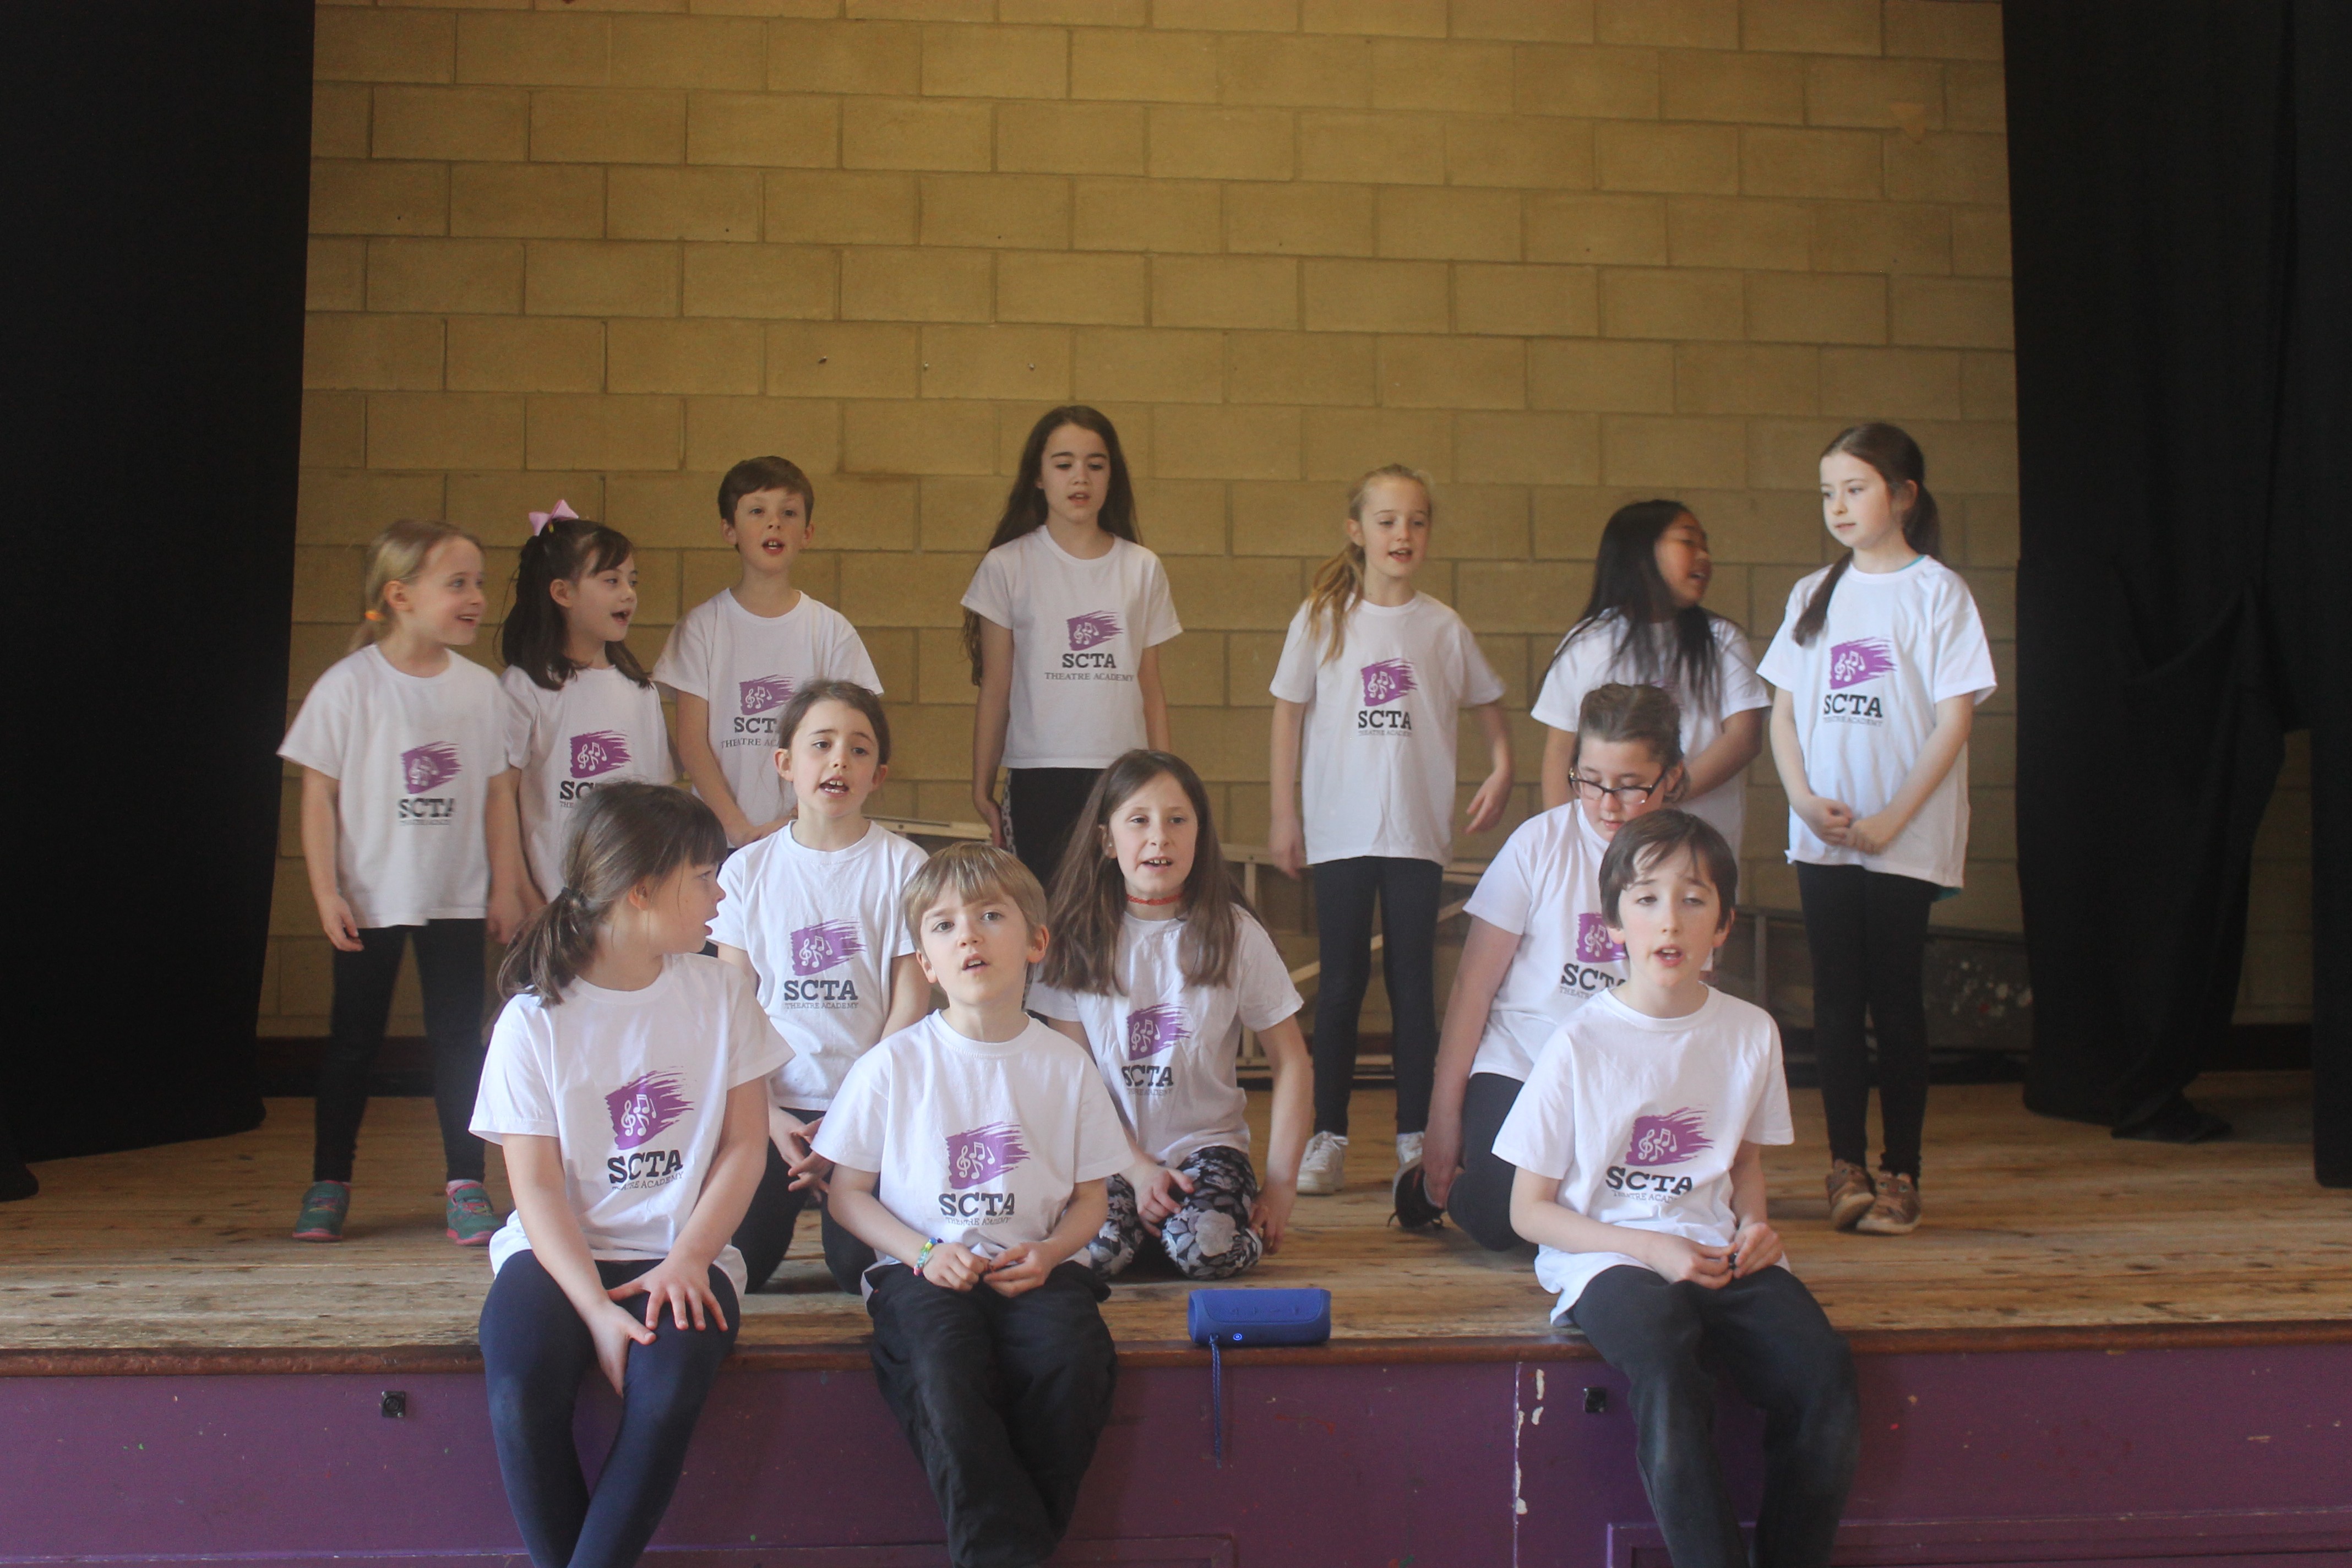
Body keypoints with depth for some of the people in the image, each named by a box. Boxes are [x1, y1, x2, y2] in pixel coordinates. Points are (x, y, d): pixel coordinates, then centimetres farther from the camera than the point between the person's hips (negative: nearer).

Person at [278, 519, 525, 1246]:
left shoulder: (481, 687, 0)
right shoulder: (348, 686, -9)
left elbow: (498, 793, 5)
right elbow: (319, 794, -6)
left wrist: (506, 886, 3)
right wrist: (326, 892, -9)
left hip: (458, 898, 2)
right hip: (369, 900, -2)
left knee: (459, 1036, 4)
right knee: (354, 1039, 9)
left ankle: (465, 1184, 11)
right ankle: (329, 1184, 21)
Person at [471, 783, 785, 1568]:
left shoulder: (718, 993, 5)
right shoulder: (535, 1019, -2)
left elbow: (744, 1145, 4)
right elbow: (538, 1188, -6)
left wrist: (687, 1260, -11)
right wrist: (598, 1310, -19)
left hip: (683, 1249, 1)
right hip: (562, 1250, -1)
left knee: (667, 1387, -30)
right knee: (520, 1386, -30)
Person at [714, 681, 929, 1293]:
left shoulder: (903, 865, 0)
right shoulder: (748, 869, 6)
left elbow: (910, 1005, -2)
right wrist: (770, 1118, -8)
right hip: (772, 1102, 2)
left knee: (863, 1264, -17)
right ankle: (791, 1198, 14)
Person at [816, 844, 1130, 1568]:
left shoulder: (1065, 1066, 7)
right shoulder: (892, 1065, 2)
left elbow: (1090, 1197, 13)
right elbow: (848, 1192, 7)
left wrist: (1049, 1252, -8)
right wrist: (923, 1253, -9)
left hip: (1032, 1266, 1)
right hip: (924, 1268, -1)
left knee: (1073, 1360, -29)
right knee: (944, 1367, -33)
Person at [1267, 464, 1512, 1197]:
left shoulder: (1443, 627, 4)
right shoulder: (1321, 620, 1)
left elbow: (1488, 704, 16)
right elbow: (1289, 714, 4)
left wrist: (1501, 770, 0)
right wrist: (1283, 814, 2)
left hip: (1419, 831, 1)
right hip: (1340, 832, -1)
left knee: (1414, 984, 5)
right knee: (1340, 984, 3)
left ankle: (1415, 1136, 13)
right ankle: (1328, 1138, 10)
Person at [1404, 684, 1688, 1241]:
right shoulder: (1542, 843, -4)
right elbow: (1473, 984, -2)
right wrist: (1444, 1117, -4)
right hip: (1517, 1068, -2)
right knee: (1499, 1220, -26)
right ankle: (1438, 1184, 9)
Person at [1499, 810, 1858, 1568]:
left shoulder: (1751, 1033, 7)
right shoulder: (1580, 1045, -5)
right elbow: (1529, 1210, -1)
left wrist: (1753, 1224, 2)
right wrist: (1650, 1249, -12)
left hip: (1716, 1254, 4)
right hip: (1606, 1256, -3)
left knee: (1824, 1370, -23)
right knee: (1667, 1367, -34)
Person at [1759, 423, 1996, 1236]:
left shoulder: (1936, 591, -3)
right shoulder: (1814, 595, 11)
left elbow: (1954, 719, -7)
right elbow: (1784, 711, 10)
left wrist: (1891, 819, -13)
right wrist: (1805, 799, -6)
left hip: (1906, 837, -4)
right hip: (1821, 834, 4)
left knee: (1895, 996, 0)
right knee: (1836, 996, 5)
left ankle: (1900, 1171, 9)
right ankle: (1846, 1164, 13)